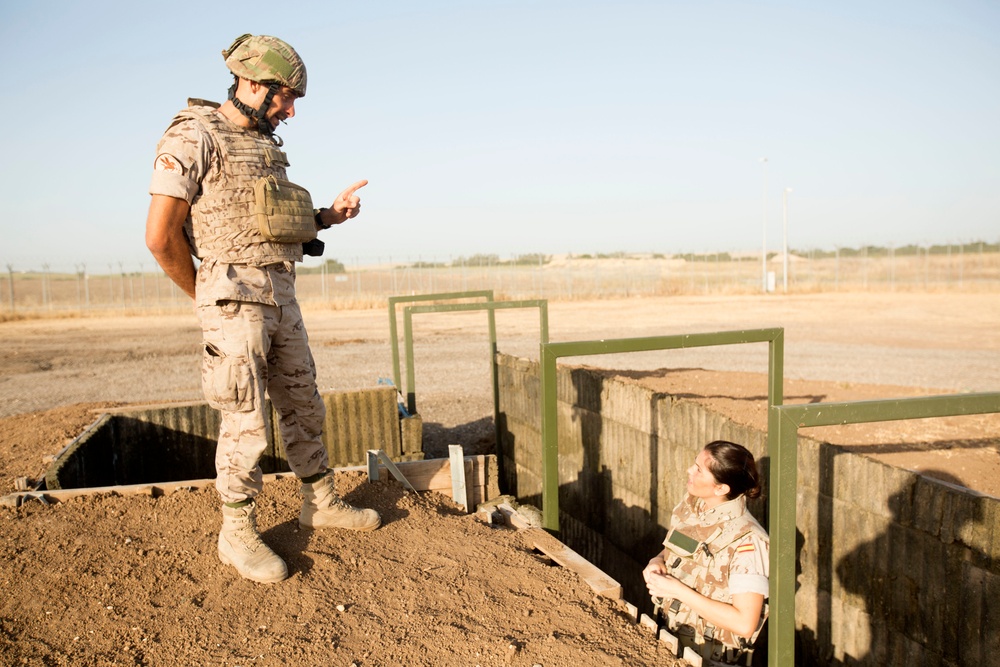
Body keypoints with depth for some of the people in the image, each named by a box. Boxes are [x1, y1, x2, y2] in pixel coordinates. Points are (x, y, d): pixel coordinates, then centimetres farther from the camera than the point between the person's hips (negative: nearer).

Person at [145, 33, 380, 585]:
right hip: (235, 300, -8)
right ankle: (237, 534, 13)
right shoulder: (193, 138, -10)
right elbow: (160, 236, -14)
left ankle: (322, 504, 30)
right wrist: (209, 299, -4)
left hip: (281, 296, 8)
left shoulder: (265, 146, 16)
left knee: (303, 407, 15)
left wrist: (330, 215, 5)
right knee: (245, 423, -3)